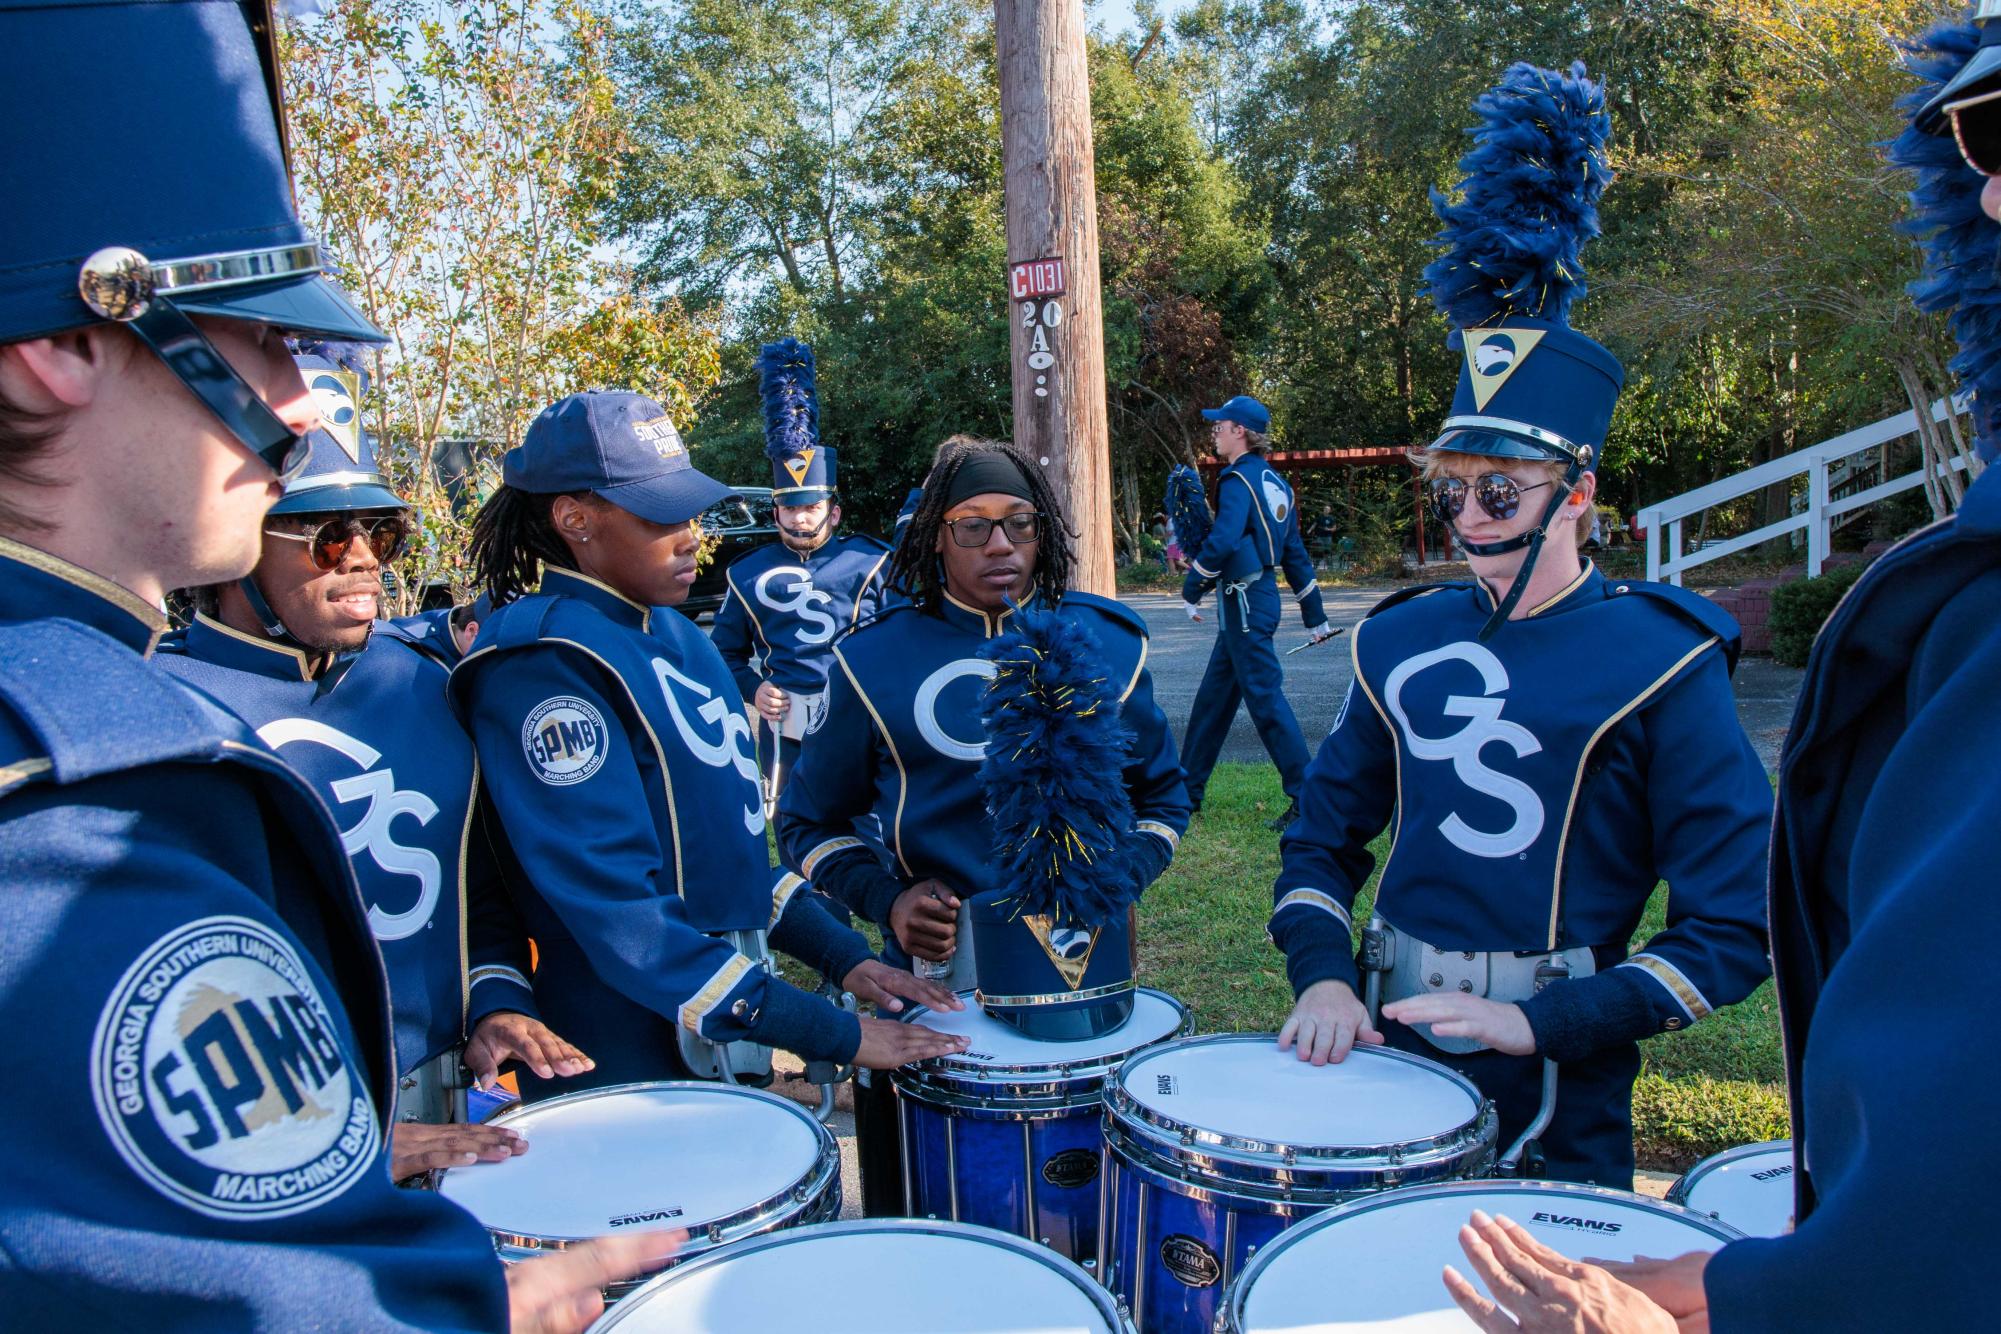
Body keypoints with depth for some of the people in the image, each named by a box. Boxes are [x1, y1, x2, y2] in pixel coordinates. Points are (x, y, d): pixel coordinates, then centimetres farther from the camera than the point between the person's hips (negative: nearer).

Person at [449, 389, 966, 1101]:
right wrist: (838, 1035, -24)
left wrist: (844, 954, 3)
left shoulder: (676, 636, 7)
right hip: (623, 1080, -8)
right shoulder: (543, 662, -19)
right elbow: (617, 911, -25)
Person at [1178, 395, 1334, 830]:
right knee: (1214, 695, 15)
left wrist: (1191, 591, -12)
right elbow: (1296, 554, 18)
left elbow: (1222, 541, -25)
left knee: (1264, 696, -7)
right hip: (1260, 597, 10)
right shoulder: (1274, 483, 16)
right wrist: (1315, 616, 20)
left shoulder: (1238, 480, -12)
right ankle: (1187, 789, 24)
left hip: (1245, 600, -10)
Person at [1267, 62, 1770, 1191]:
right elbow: (1325, 835, 9)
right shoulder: (1402, 641, 2)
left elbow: (1734, 935, -11)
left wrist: (1543, 1023, -19)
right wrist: (1322, 975, -7)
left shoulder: (1662, 664, -11)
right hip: (1389, 1048, 4)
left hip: (1559, 1094, -4)